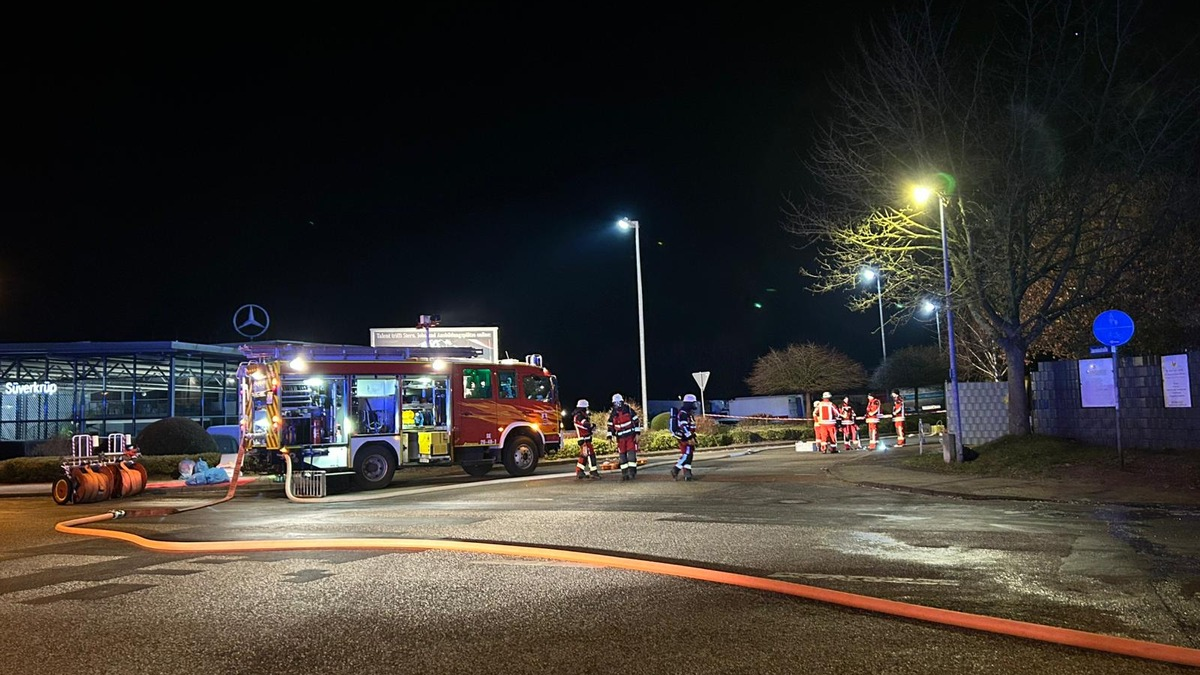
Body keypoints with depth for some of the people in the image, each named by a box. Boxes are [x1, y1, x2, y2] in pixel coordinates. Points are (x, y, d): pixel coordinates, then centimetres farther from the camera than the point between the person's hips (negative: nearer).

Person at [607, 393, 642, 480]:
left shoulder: (629, 410, -5)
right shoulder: (612, 414, 3)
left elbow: (637, 421, -2)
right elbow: (610, 426, 10)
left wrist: (637, 434, -8)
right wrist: (610, 437, -2)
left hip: (631, 436, -3)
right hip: (620, 438, 3)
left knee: (631, 453, -10)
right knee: (622, 455, 3)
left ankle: (632, 472, -6)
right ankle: (624, 473, 10)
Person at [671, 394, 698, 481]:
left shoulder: (689, 413, 17)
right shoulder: (683, 413, -17)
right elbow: (684, 427, -25)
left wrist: (693, 437, 23)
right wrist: (690, 438, -26)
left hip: (688, 438, 11)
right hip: (684, 438, -11)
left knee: (689, 455, 9)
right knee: (686, 455, -13)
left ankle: (687, 473, 10)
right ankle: (675, 470, -6)